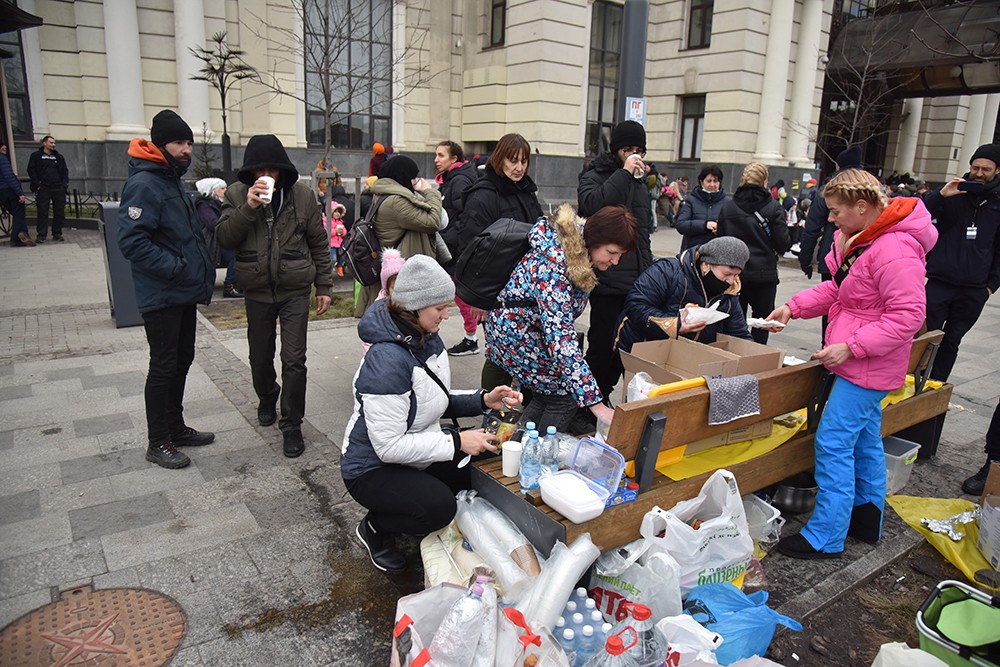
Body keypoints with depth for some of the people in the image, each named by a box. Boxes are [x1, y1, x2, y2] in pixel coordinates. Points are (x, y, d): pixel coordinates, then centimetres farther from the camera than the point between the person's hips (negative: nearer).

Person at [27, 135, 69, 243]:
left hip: (59, 188, 3)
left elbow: (65, 171, 17)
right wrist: (37, 183, -8)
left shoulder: (59, 156, 14)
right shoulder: (36, 156, 5)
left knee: (60, 212, 3)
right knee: (43, 212, -4)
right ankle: (41, 235, -1)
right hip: (43, 188, -3)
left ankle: (57, 233, 12)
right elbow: (31, 170, 2)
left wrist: (65, 183, 5)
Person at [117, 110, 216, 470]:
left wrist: (202, 273, 14)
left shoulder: (174, 180, 14)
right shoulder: (144, 184, -16)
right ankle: (158, 443, 13)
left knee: (182, 361, 16)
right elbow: (131, 241, -24)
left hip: (186, 293, 9)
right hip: (161, 296, -9)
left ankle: (176, 427, 31)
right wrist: (174, 268, -23)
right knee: (163, 366, 0)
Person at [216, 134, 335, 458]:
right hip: (257, 290, 2)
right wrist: (249, 207, -23)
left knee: (293, 360, -5)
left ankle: (292, 424, 9)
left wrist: (324, 286, 3)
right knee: (260, 357, 15)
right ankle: (267, 399, 45)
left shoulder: (301, 194, -2)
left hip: (295, 289, -2)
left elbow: (319, 243, 4)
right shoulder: (237, 194, 0)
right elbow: (224, 237, -9)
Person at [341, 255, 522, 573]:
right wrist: (456, 441, -28)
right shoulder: (387, 361, -30)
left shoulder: (429, 340, -1)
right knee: (439, 506, -31)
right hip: (373, 468, -9)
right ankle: (375, 527, 2)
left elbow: (437, 401, 9)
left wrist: (483, 400, -7)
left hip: (416, 453, 9)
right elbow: (389, 446, -29)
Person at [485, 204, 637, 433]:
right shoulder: (554, 266, -34)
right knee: (564, 393, -10)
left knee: (547, 393, 7)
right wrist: (597, 405, -41)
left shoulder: (581, 253, -8)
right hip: (514, 334, -8)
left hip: (534, 330, 9)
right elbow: (561, 340, -40)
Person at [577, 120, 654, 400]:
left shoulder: (640, 181, 19)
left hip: (637, 279, 8)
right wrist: (624, 173, -22)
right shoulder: (595, 176, -3)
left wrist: (648, 266, 24)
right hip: (608, 280, -7)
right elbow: (589, 203, -28)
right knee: (603, 345, -4)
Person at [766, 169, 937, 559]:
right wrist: (794, 307, 3)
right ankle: (866, 522, 37)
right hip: (860, 365, 11)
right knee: (865, 441, 20)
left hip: (868, 367, -10)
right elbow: (837, 289, 15)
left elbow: (908, 316, -25)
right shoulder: (859, 237, 7)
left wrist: (850, 346, -26)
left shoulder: (895, 250, -25)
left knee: (833, 445, -6)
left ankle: (825, 538, 5)